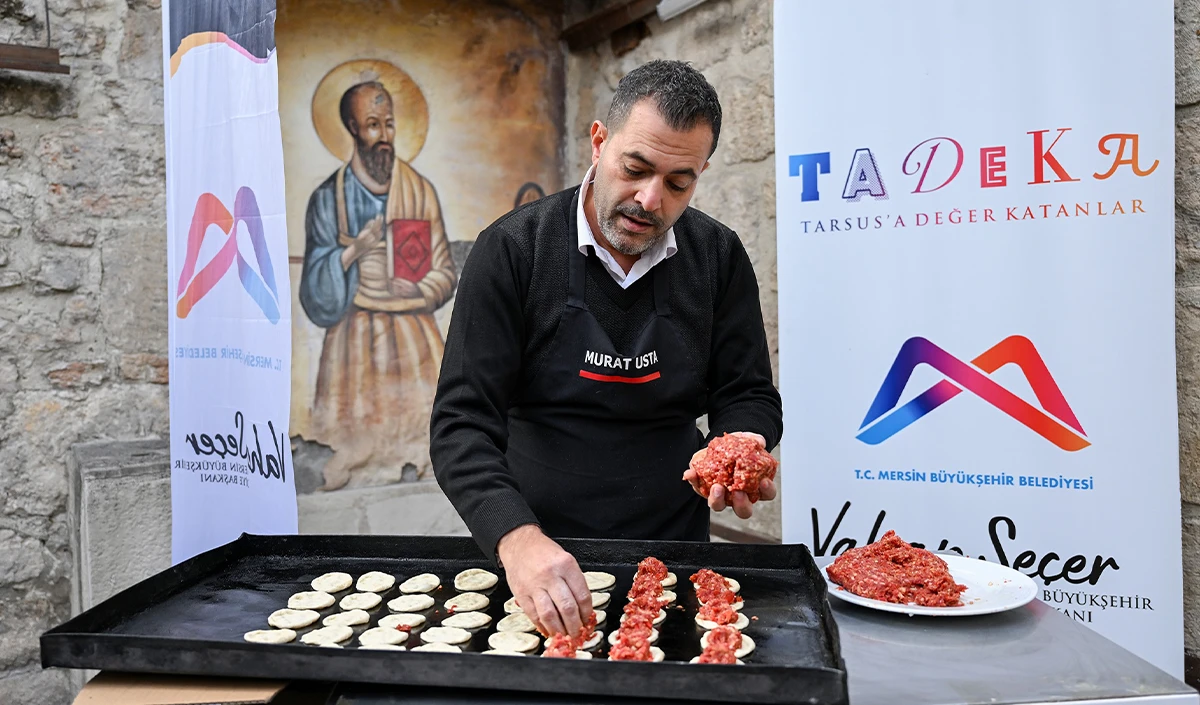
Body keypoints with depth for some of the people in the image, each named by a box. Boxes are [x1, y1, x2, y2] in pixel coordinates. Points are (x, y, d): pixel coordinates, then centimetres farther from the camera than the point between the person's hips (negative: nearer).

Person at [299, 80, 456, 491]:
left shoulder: (421, 191, 5)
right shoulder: (328, 199, 1)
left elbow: (445, 272, 7)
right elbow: (316, 296, -2)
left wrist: (419, 291, -13)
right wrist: (351, 252, -16)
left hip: (414, 340, 1)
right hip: (354, 345, -1)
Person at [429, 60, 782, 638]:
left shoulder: (719, 257, 0)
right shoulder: (512, 249, -9)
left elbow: (749, 394, 6)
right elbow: (462, 421, -13)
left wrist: (741, 448, -17)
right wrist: (517, 537, -28)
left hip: (673, 548, 2)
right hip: (536, 558, -1)